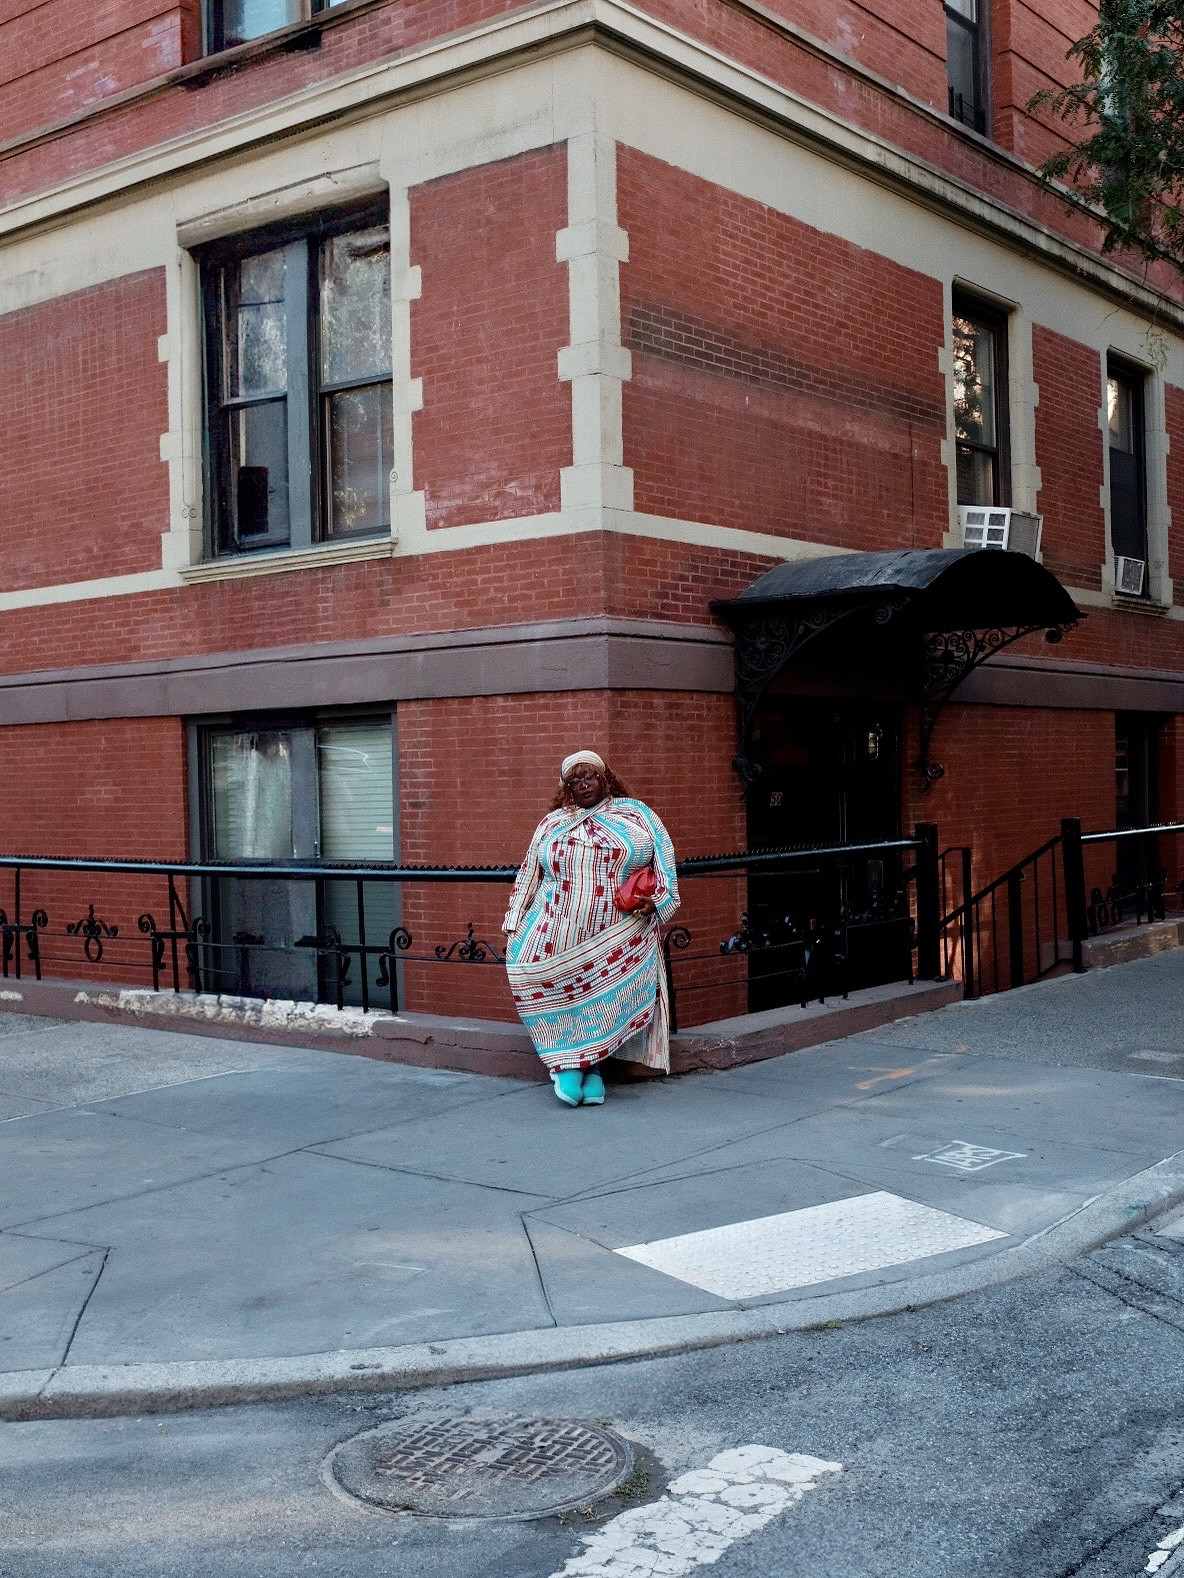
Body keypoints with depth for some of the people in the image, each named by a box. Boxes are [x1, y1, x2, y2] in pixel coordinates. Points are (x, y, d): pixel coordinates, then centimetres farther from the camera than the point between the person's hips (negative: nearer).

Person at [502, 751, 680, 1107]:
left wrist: (655, 897, -8)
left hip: (617, 937, -1)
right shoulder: (552, 823, 14)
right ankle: (570, 1062, -8)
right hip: (560, 933, 1)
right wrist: (515, 922, 10)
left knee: (609, 993, -15)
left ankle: (583, 1063, -3)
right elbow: (529, 875, 16)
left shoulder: (634, 814, 8)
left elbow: (663, 857, 8)